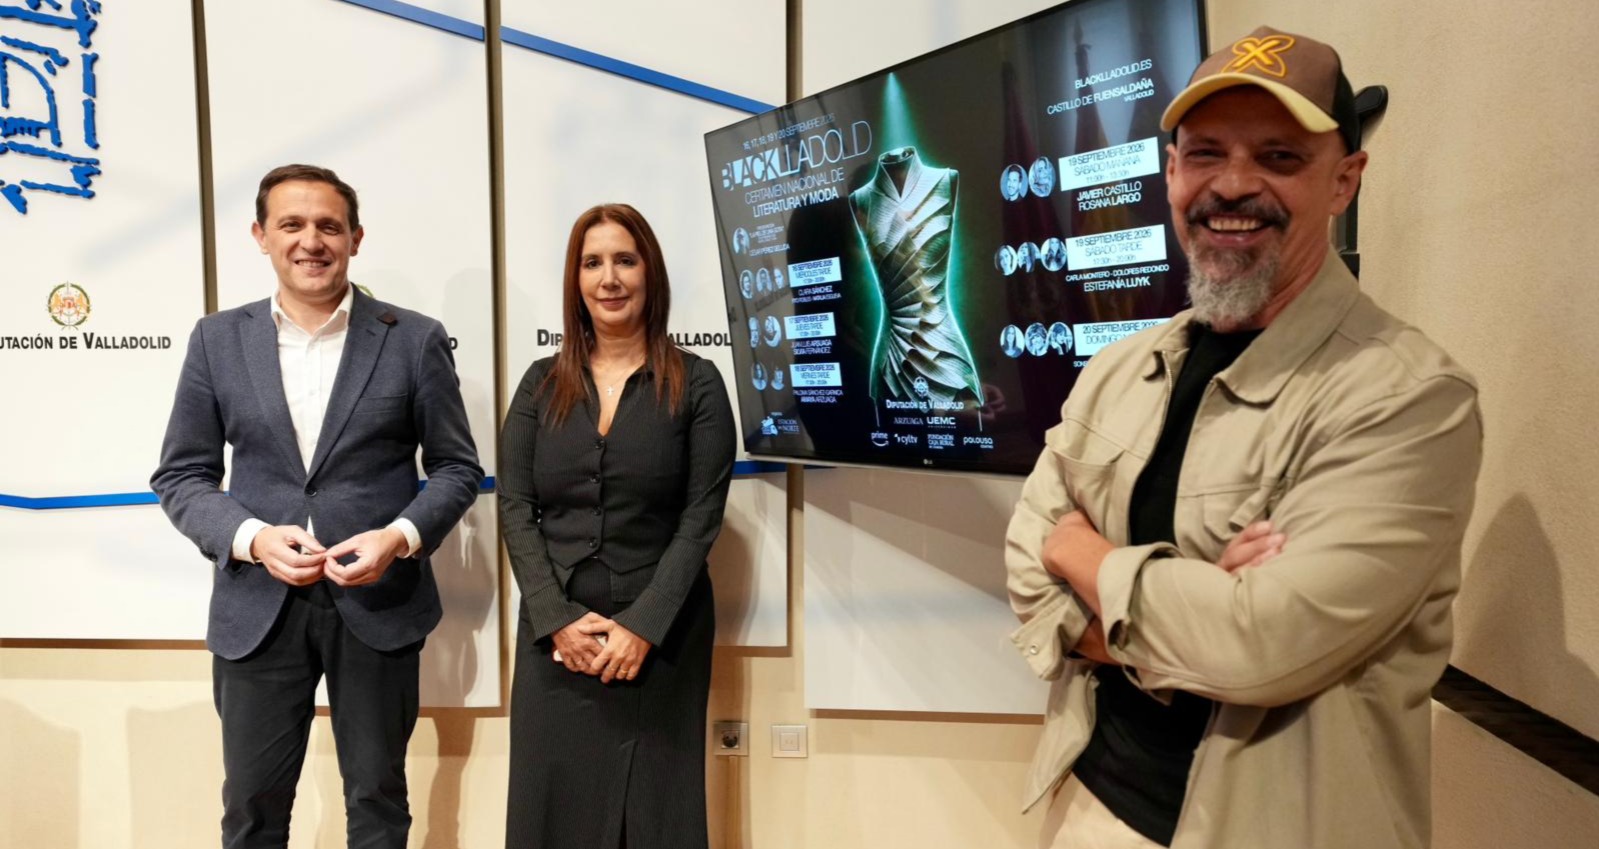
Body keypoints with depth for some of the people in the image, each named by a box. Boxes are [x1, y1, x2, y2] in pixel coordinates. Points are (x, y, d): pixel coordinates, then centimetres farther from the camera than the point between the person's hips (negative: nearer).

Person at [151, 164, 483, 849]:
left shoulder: (415, 340, -2)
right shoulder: (217, 340, 3)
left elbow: (457, 467, 1)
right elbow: (181, 476, 5)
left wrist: (401, 536, -16)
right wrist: (251, 537, -13)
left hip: (378, 603, -1)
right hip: (256, 607, 2)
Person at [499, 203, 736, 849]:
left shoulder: (696, 384, 0)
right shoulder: (541, 384, 7)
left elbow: (701, 516, -6)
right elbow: (514, 508, 1)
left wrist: (642, 627, -13)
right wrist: (557, 619, -10)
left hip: (661, 637, -2)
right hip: (555, 636, 2)